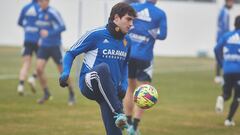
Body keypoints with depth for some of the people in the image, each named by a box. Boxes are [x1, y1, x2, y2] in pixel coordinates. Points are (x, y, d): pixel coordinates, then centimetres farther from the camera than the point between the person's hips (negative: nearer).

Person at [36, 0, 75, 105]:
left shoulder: (53, 13, -16)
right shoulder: (40, 12, 7)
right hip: (44, 46, 6)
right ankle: (46, 94, 7)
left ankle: (71, 95, 19)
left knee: (63, 72, 2)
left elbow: (62, 27, -22)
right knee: (39, 69, -9)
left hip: (55, 46, -6)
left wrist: (49, 33, -31)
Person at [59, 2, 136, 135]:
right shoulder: (96, 35, -8)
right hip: (89, 84, -5)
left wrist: (124, 85, 9)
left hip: (110, 92, 5)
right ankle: (118, 113, -39)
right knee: (103, 68, -39)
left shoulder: (126, 41, 10)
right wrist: (65, 73, -18)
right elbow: (71, 53, -1)